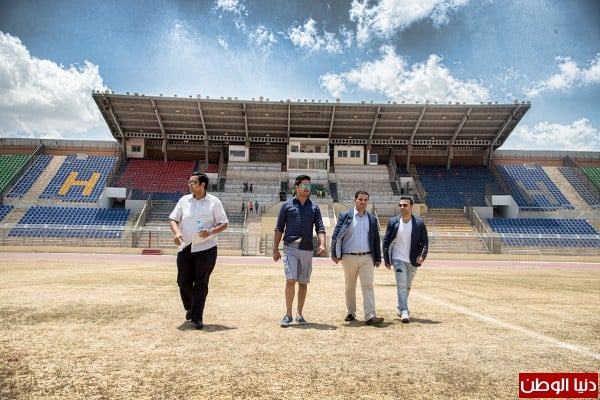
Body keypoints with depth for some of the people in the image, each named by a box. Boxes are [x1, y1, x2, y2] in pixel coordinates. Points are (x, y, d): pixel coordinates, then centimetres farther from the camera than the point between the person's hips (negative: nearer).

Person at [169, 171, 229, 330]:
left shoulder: (214, 202, -1)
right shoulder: (184, 200, 8)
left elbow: (224, 223, -1)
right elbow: (173, 219, 9)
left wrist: (211, 231, -19)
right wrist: (176, 233, -12)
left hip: (206, 248, -3)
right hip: (185, 248, 4)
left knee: (201, 284, -2)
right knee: (183, 282, 6)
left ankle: (197, 318, 5)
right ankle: (189, 308, 34)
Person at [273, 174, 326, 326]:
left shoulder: (314, 207, 10)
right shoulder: (287, 205, 6)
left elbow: (320, 228, 4)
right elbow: (279, 228, 6)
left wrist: (322, 244, -14)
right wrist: (275, 248, 0)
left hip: (307, 249, 3)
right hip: (290, 248, -2)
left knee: (303, 283, 8)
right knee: (290, 280, -12)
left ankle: (299, 315, 19)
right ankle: (288, 314, 1)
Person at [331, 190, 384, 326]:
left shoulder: (372, 219, 10)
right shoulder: (345, 216, 2)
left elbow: (376, 240, 13)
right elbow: (336, 235, -1)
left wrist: (378, 258, 9)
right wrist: (335, 254, -9)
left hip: (367, 257, 1)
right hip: (349, 257, -1)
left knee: (368, 286, -6)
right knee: (350, 287, 10)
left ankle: (370, 316, -8)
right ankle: (351, 313, 24)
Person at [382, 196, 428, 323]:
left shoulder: (419, 223, -2)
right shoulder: (393, 222, -2)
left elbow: (425, 241, 0)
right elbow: (386, 241, 2)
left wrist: (422, 255, -16)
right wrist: (386, 259, -2)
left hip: (413, 260, 2)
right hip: (398, 259, -2)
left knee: (407, 286, 14)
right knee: (401, 285, -11)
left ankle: (401, 308, 31)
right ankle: (404, 312, -11)